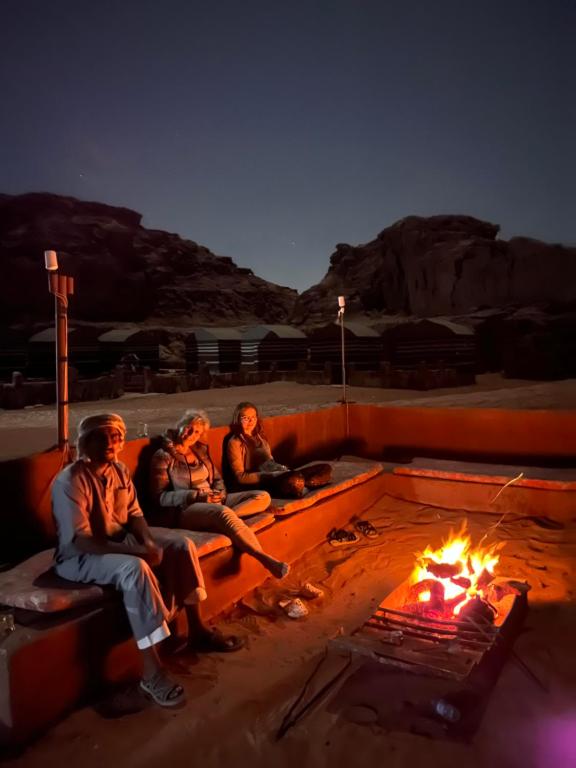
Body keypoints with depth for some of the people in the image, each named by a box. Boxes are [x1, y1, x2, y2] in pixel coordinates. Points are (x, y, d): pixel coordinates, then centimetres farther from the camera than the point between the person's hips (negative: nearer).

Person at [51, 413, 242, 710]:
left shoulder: (121, 471, 1)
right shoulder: (71, 482, -22)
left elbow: (134, 514, 7)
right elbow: (79, 540, -28)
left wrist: (148, 542, -15)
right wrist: (137, 551, -33)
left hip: (122, 539, 8)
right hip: (80, 556, -8)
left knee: (181, 544, -3)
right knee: (135, 568, -36)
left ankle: (196, 630, 7)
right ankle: (151, 672, -29)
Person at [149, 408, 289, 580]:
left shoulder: (201, 450, 15)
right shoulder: (163, 456, -3)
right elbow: (161, 496, -9)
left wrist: (218, 493, -6)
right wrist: (197, 496, -20)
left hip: (213, 502, 7)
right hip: (184, 509, -7)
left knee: (263, 497, -8)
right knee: (223, 513, -39)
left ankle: (223, 519, -30)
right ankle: (265, 559, -36)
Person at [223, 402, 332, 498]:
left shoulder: (260, 437, 22)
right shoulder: (235, 442, -2)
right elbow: (240, 476, -7)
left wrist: (282, 469, 1)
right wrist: (267, 476, -17)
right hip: (258, 483, -8)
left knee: (326, 469, -7)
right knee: (294, 479, -43)